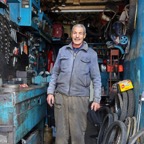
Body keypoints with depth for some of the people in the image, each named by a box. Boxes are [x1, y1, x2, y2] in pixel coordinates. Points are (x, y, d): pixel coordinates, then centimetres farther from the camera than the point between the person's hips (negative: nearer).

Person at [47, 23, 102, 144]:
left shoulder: (91, 54, 3)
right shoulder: (62, 50, 10)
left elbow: (96, 78, 2)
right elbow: (55, 73, 13)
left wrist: (97, 99, -4)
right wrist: (50, 92, 5)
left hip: (80, 98, -2)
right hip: (60, 96, 2)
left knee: (78, 133, 3)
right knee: (61, 132, 7)